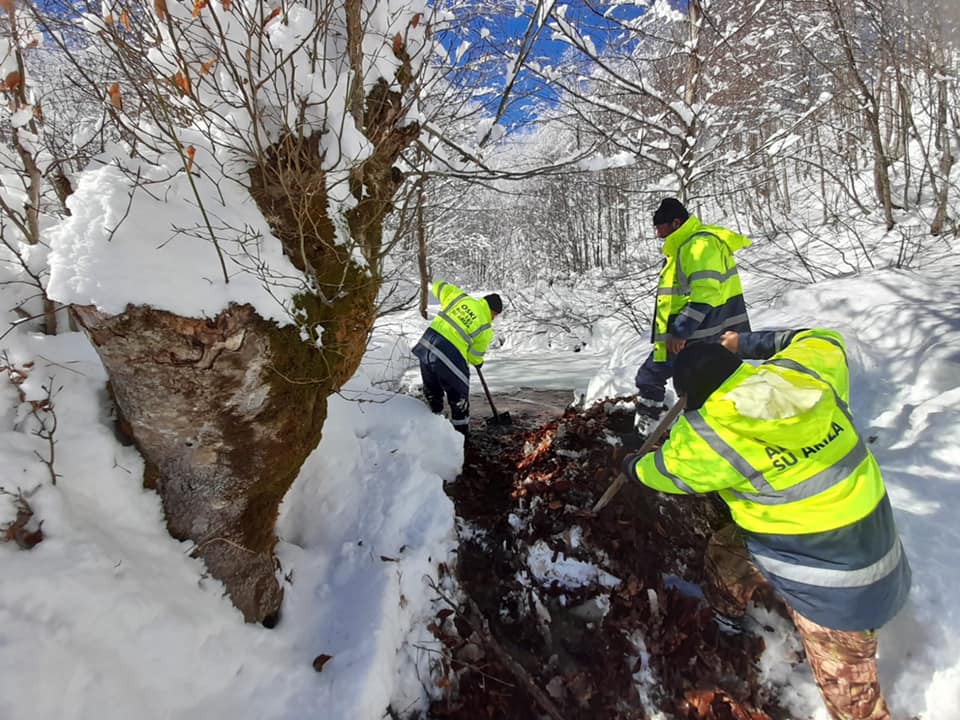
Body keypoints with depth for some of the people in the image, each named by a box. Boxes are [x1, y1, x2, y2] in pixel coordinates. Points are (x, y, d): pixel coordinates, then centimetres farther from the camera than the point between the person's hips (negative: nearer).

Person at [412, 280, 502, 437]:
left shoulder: (461, 297, 9)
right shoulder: (485, 330, -2)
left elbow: (440, 287, 19)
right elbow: (475, 355, 6)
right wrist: (478, 362, 29)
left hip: (426, 346, 6)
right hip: (449, 358, -6)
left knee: (432, 392, 25)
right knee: (459, 399, 15)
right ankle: (461, 435, 26)